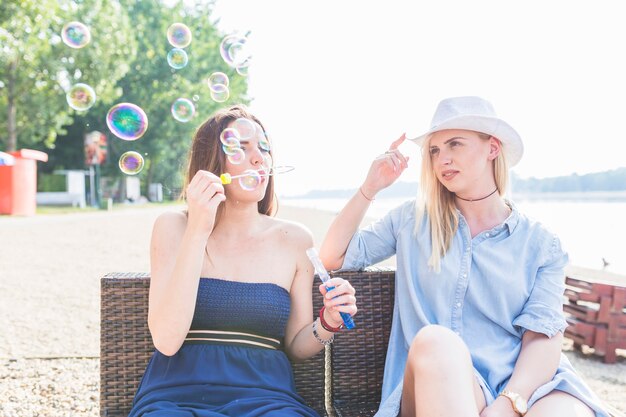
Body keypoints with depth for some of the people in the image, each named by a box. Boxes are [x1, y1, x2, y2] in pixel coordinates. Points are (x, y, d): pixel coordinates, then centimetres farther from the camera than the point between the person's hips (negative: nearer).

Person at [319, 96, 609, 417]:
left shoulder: (541, 244, 9)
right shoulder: (411, 221, 13)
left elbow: (543, 339, -2)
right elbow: (332, 258, 14)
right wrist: (369, 188, 5)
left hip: (519, 388, -1)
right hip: (432, 387, 2)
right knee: (435, 341, -36)